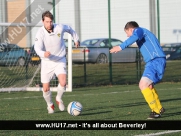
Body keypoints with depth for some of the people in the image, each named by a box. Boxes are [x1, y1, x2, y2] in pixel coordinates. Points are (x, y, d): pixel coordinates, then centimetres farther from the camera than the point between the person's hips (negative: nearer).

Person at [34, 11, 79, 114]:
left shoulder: (59, 28, -12)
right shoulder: (41, 33, -20)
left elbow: (69, 29, 12)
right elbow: (37, 48, -31)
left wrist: (76, 39, 25)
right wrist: (43, 54, -52)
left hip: (60, 60, 1)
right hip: (47, 62, -1)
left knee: (63, 83, -21)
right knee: (46, 88, 0)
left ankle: (59, 99, 10)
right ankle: (50, 105, 31)